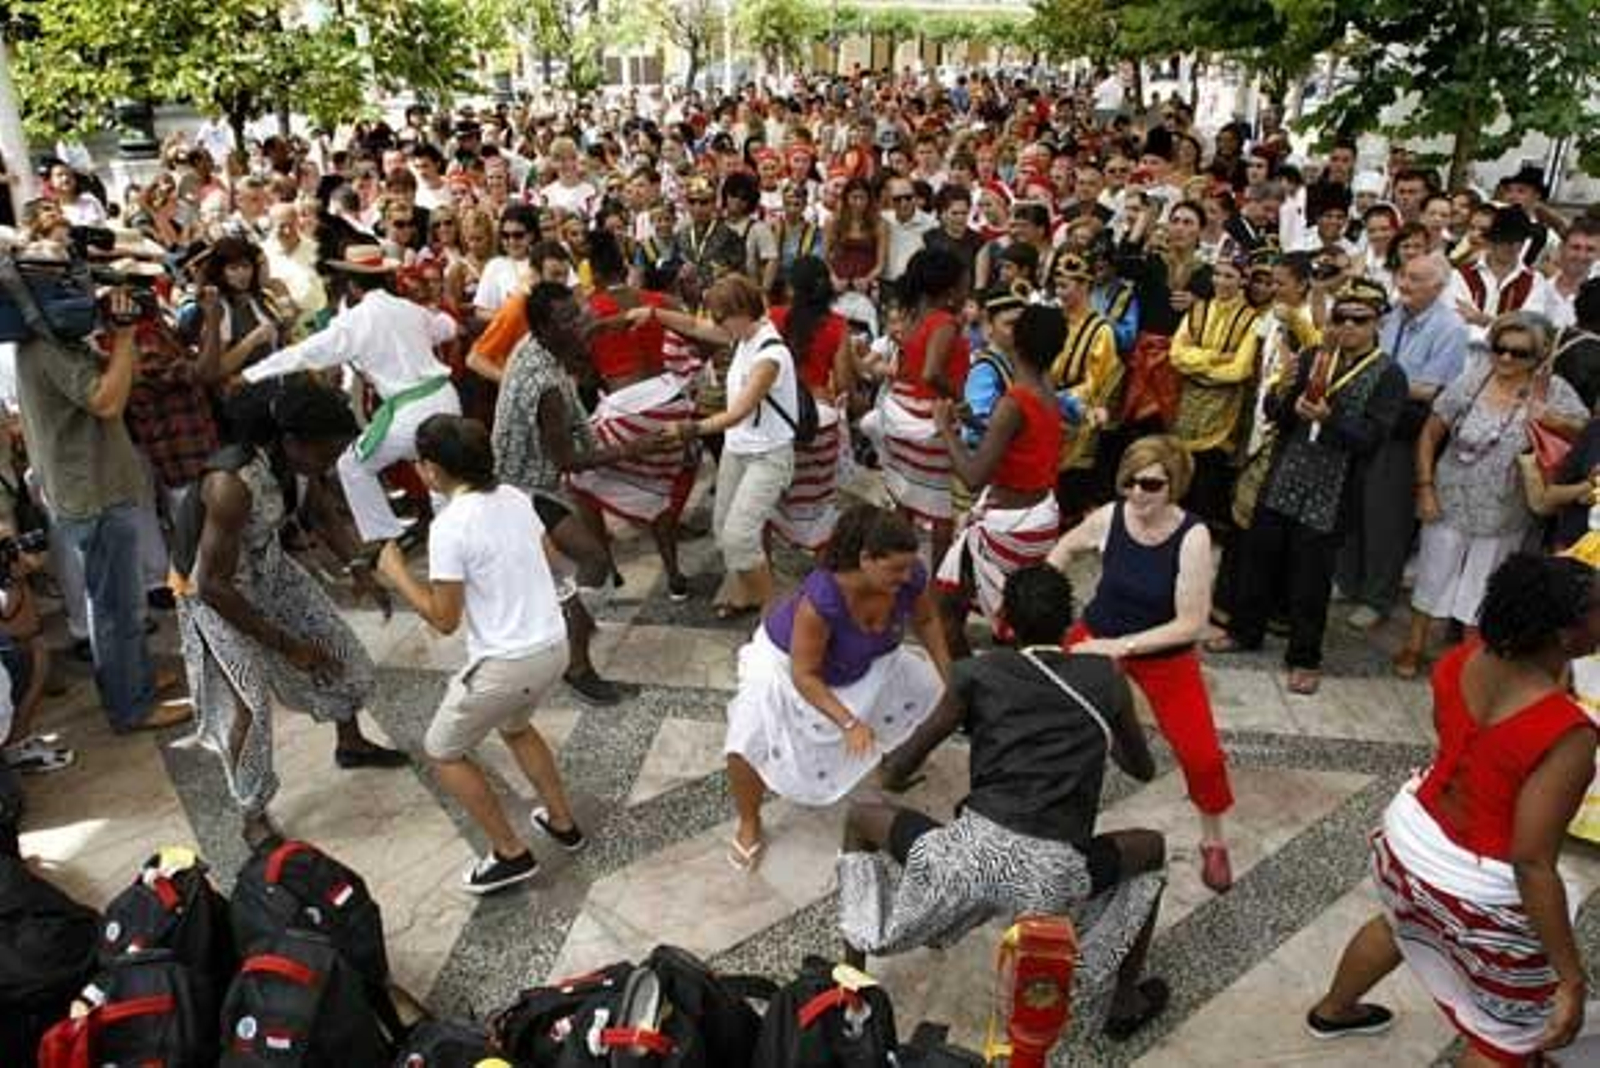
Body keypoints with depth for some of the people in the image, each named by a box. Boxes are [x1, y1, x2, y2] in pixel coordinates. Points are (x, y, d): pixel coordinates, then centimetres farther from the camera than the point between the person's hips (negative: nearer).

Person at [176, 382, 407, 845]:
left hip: (269, 568, 7)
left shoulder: (299, 459, -18)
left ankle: (351, 744, 40)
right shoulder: (232, 484, -39)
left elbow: (324, 516, 1)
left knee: (340, 648, 13)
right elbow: (214, 585, -32)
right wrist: (286, 645, -26)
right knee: (247, 702, -10)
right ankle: (254, 819, 12)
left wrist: (366, 568, -13)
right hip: (213, 588, -7)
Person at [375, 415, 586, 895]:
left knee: (442, 751, 17)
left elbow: (444, 620, -16)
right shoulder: (515, 497, 1)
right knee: (515, 726, 35)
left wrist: (396, 572, -4)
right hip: (554, 647, 7)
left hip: (505, 664, -7)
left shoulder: (449, 527, -20)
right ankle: (562, 822, 42)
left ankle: (511, 854, 21)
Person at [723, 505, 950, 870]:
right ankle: (749, 825, 3)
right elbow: (804, 675, -33)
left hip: (865, 659, 6)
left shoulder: (911, 576, -29)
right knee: (748, 741, -24)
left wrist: (948, 678, -5)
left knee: (932, 688, 8)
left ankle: (898, 754, 41)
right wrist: (848, 723, -41)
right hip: (789, 659, -5)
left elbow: (926, 620, -5)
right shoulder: (822, 597, -44)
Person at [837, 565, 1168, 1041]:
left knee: (859, 818, 26)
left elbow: (897, 772, 13)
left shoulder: (977, 673, 10)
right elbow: (1144, 769, 29)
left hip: (971, 852, -1)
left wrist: (891, 762, 37)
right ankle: (1126, 1001, 32)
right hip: (1054, 874, 1)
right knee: (1153, 847, 31)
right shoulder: (1104, 678, 13)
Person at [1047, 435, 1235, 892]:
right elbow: (1064, 549, 5)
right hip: (1097, 637, 2)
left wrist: (1121, 646, -28)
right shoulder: (1108, 517, -18)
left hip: (1166, 654, -2)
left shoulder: (1192, 536, -26)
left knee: (1201, 755, -5)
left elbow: (1191, 624, -24)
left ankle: (1213, 841, 25)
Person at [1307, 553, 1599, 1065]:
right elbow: (1532, 865, -28)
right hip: (1480, 895, -7)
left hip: (1408, 837, 7)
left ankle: (1331, 1010, 63)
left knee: (1400, 923, 39)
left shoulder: (1465, 658, -12)